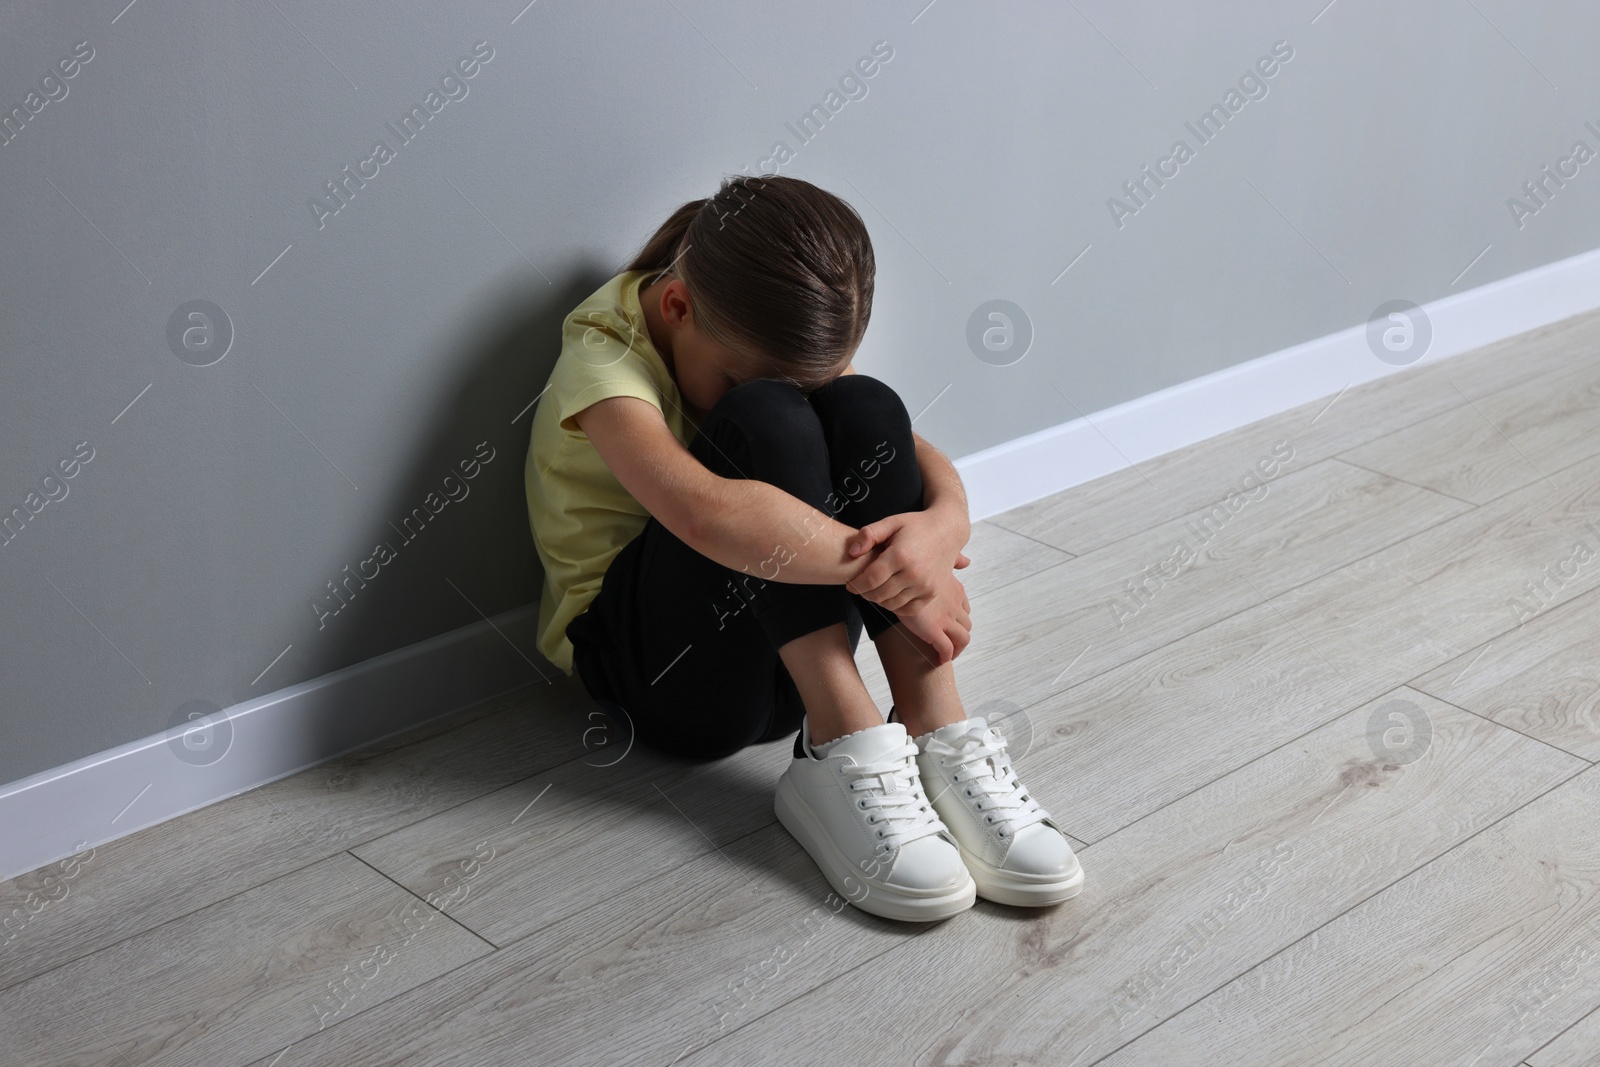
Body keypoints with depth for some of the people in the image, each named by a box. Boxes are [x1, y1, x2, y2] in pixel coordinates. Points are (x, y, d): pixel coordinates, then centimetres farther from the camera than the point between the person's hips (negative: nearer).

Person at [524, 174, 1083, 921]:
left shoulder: (781, 343, 0)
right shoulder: (605, 356, -21)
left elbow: (914, 457, -8)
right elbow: (707, 514, -40)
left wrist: (940, 525, -31)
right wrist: (888, 574, -37)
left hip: (791, 653, 6)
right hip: (648, 655, -6)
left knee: (864, 407, -21)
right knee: (765, 421, -30)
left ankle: (936, 735, -27)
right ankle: (844, 744, -34)